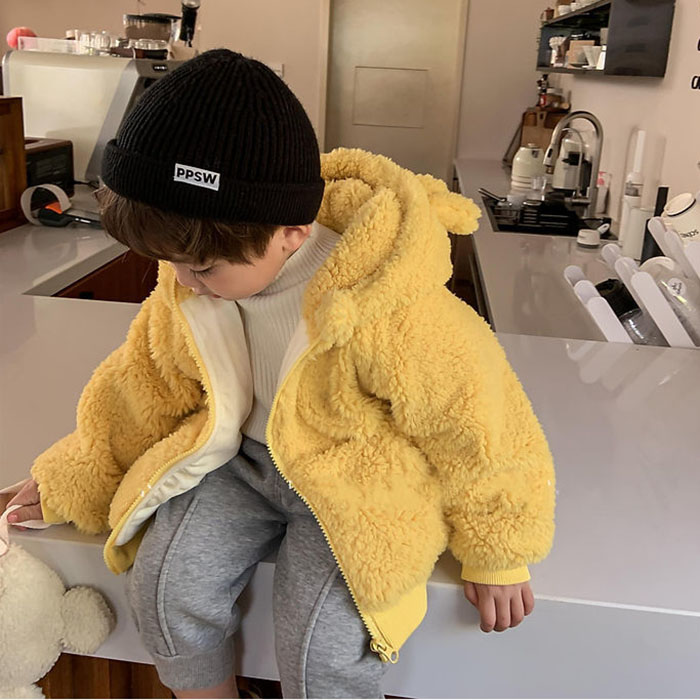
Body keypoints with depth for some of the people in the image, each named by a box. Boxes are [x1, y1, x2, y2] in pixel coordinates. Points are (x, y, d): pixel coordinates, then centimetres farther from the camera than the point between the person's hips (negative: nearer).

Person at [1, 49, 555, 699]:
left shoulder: (393, 320, -32)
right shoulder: (186, 289, -13)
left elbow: (482, 432, -17)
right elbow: (147, 382, 7)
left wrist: (497, 554, -3)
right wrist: (79, 477, 15)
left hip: (360, 483, -5)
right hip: (244, 456, 5)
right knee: (164, 585, -11)